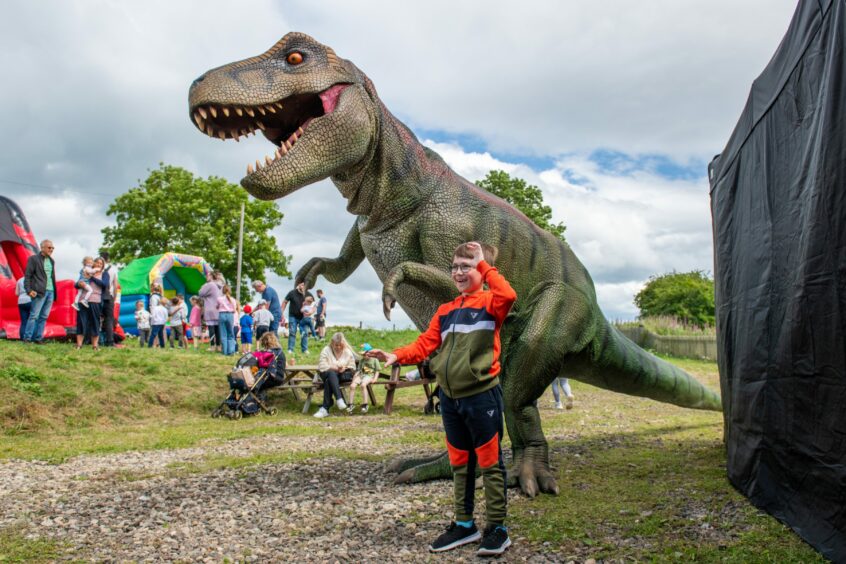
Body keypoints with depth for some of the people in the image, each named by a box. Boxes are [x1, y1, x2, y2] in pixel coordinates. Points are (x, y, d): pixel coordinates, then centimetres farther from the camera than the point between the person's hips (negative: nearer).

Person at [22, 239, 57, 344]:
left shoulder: (52, 261, 18)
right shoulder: (33, 259, 0)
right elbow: (27, 275, -4)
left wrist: (54, 291, 10)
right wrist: (29, 290, -14)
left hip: (51, 292, 6)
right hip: (40, 292, -6)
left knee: (44, 316, 6)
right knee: (34, 315, -7)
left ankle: (38, 338, 10)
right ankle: (27, 338, -2)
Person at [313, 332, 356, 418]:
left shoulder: (348, 352, 7)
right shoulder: (326, 350, 2)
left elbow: (352, 367, 8)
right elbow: (321, 366, -6)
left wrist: (345, 368, -13)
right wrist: (333, 367, -17)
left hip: (344, 375, 0)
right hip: (327, 374, 0)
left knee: (328, 381, -34)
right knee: (332, 373, -39)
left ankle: (325, 408, -37)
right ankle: (339, 399, -51)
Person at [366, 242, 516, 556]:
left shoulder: (489, 302, -5)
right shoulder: (445, 311, 14)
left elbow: (508, 296, -29)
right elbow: (426, 343, 7)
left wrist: (484, 264, -19)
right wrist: (397, 356, -10)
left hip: (482, 396, -7)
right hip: (450, 398, 7)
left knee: (490, 464, 3)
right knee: (459, 464, 16)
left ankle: (497, 529, 16)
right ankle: (464, 524, 30)